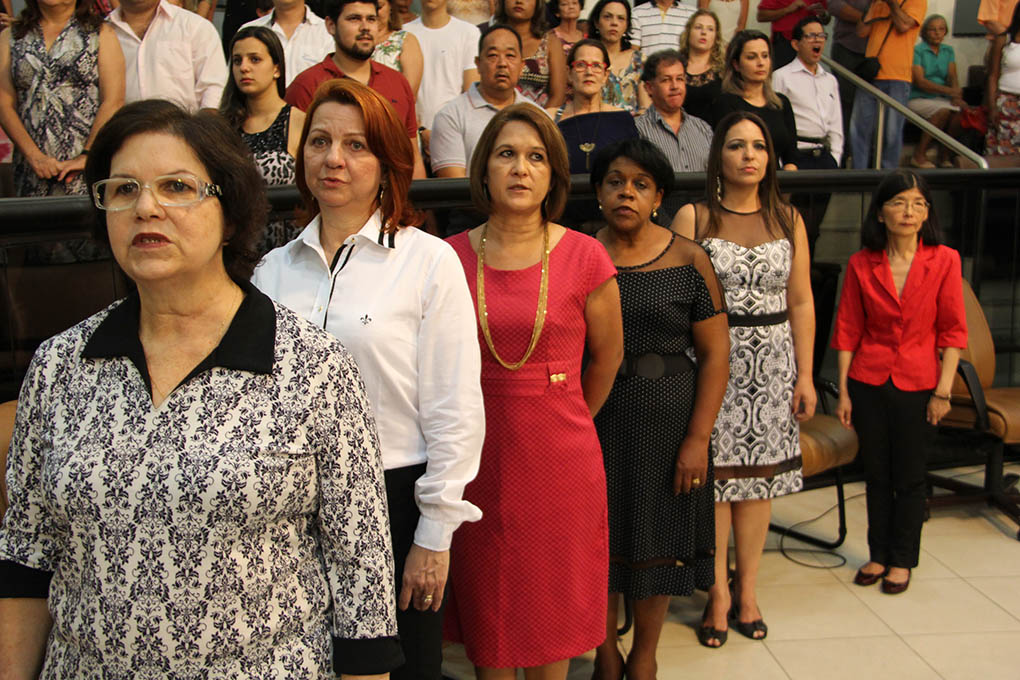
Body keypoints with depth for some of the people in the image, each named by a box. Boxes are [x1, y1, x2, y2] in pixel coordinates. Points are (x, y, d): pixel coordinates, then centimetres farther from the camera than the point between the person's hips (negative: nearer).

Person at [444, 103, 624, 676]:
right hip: (476, 451, 1)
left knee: (552, 605, 13)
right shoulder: (451, 257, -2)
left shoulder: (585, 257, -6)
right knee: (484, 598, 13)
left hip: (559, 454, -1)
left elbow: (608, 357, 7)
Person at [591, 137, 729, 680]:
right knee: (600, 539, 9)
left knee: (657, 539, 9)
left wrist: (698, 438, -10)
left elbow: (715, 353, -4)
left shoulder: (688, 261, -3)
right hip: (592, 422, 1)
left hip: (666, 422, -1)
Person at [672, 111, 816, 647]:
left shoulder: (788, 220, 9)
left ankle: (747, 588, 20)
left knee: (758, 474, 7)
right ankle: (719, 593, 12)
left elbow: (801, 302, 10)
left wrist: (805, 374, 6)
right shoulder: (693, 218, -1)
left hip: (771, 363, 3)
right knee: (714, 474, -1)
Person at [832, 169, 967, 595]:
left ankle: (902, 560, 24)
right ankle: (878, 555, 27)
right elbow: (848, 331, 1)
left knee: (909, 478, 7)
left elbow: (953, 331, -3)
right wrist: (843, 391, 0)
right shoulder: (862, 264, -2)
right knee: (876, 475, 11)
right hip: (869, 383, 1)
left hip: (918, 384, -1)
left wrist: (943, 390, -7)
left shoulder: (944, 261, -5)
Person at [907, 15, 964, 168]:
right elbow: (920, 82, -14)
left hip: (940, 98, 5)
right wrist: (949, 91, -25)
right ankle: (919, 155, -22)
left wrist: (956, 95, -20)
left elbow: (952, 76, 4)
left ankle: (944, 156, -10)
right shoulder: (917, 50, -4)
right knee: (944, 110, -34)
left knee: (961, 109, -26)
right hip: (917, 98, -5)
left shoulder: (948, 51, 15)